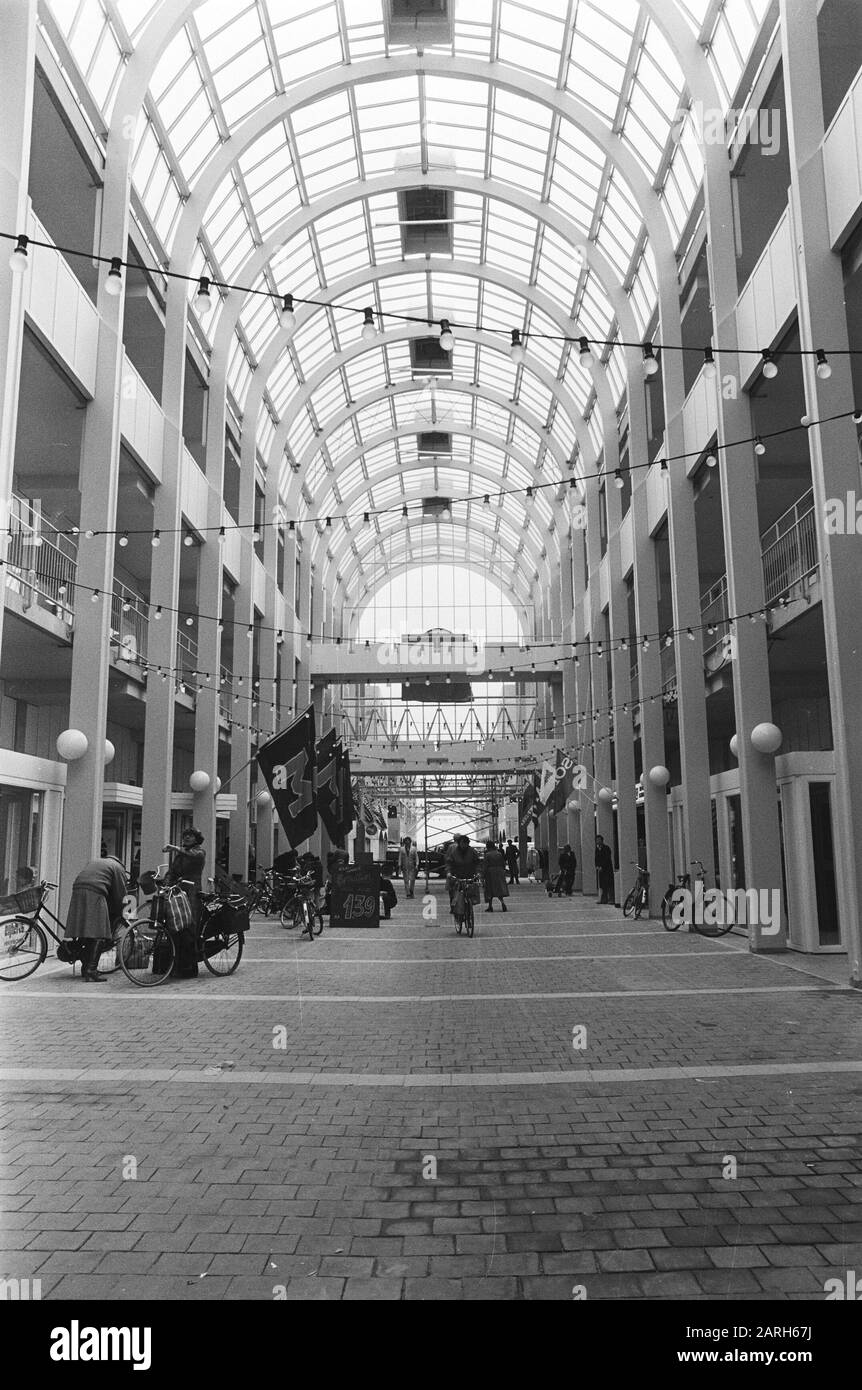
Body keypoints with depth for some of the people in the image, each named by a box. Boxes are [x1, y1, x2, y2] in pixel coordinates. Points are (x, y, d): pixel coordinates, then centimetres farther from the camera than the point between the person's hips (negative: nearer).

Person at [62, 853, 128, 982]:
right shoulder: (118, 867, 16)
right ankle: (91, 972, -10)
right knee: (98, 935, -4)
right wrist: (116, 915, 21)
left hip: (77, 891, 7)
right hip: (94, 895, -7)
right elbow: (120, 895, 9)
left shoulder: (93, 861, 35)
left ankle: (85, 968, 20)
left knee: (85, 932, 13)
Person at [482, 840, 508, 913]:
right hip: (500, 872, 4)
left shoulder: (487, 855, -9)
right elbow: (504, 864, 9)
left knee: (490, 890, 5)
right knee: (500, 889, 5)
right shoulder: (499, 854, 5)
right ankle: (502, 902, -17)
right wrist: (503, 871, 19)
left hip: (490, 873, -4)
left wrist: (483, 875, -8)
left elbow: (485, 866, -12)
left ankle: (490, 906, 8)